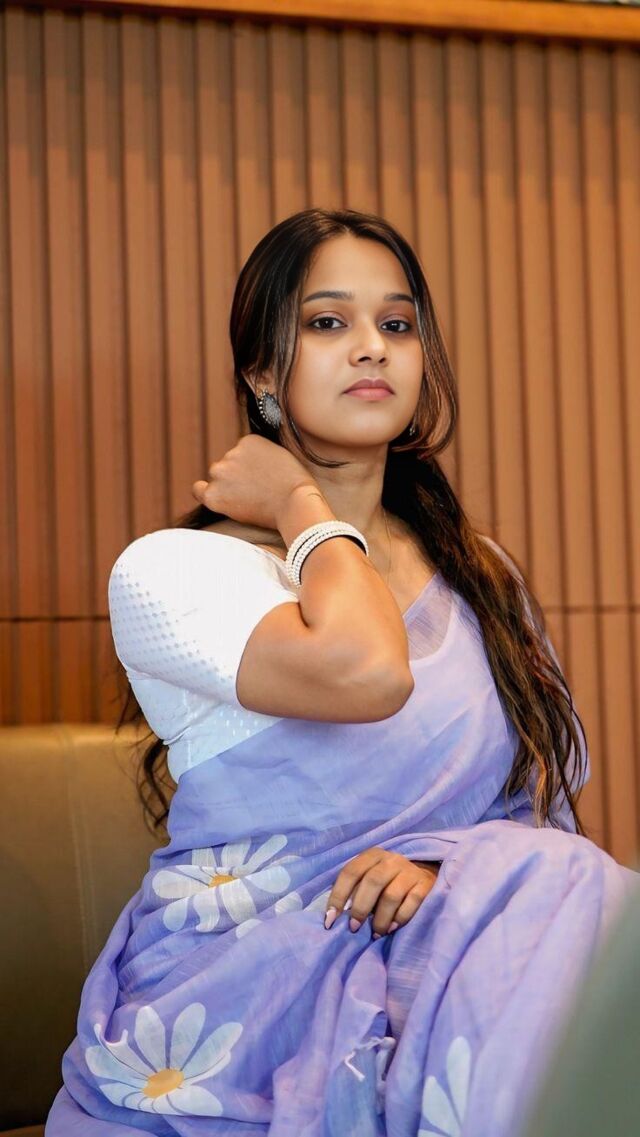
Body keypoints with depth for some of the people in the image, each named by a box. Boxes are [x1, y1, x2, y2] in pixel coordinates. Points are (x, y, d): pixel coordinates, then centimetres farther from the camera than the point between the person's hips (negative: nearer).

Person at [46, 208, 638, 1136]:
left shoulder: (481, 578, 14)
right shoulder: (169, 569, -6)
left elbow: (546, 809, 13)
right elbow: (362, 669, -25)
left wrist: (448, 865, -10)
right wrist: (304, 508, -7)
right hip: (235, 1016, -5)